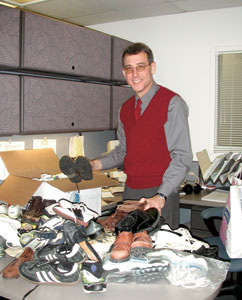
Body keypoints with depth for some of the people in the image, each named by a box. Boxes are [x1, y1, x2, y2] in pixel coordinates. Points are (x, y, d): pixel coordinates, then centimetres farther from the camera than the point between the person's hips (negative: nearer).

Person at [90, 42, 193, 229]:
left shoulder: (172, 103, -11)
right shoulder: (125, 108, 11)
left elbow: (182, 157, -15)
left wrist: (161, 196, -24)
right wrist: (96, 164, 1)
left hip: (161, 193, -6)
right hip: (130, 191, 6)